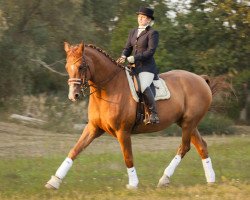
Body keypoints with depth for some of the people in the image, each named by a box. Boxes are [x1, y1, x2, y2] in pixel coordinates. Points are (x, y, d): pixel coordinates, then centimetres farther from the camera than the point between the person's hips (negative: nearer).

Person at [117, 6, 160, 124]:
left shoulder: (152, 33, -4)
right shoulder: (133, 32, 18)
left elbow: (150, 51, -13)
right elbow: (127, 48, 16)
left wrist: (132, 58, -20)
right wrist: (123, 57, -7)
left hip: (147, 67, -8)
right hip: (134, 67, 8)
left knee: (144, 86, -33)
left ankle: (153, 114, -27)